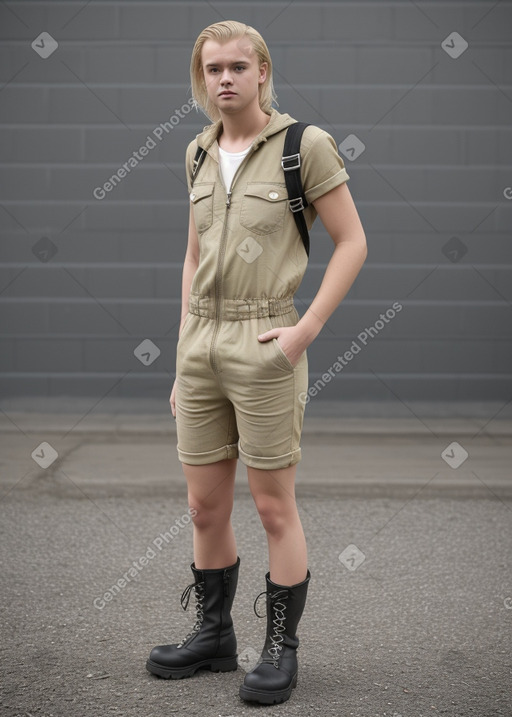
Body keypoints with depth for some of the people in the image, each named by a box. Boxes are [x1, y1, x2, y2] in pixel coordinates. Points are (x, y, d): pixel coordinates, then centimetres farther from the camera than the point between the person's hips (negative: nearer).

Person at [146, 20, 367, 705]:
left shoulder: (304, 144, -5)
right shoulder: (200, 153, 12)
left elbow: (352, 243, -4)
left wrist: (306, 329, -14)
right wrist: (184, 359, 15)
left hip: (264, 344, -6)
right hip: (200, 341, 6)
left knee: (274, 506, 2)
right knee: (205, 505, 11)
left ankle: (281, 648, 15)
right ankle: (214, 634, 27)